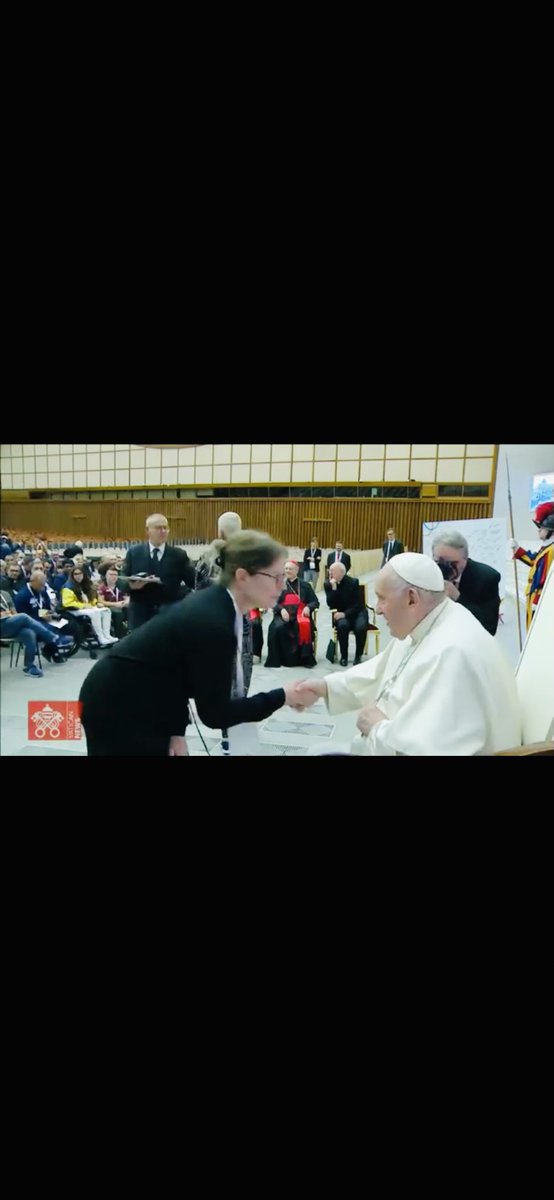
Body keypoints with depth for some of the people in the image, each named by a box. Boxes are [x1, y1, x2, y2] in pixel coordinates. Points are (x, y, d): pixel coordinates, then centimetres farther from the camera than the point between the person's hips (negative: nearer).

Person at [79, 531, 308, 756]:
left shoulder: (217, 605, -3)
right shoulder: (212, 623, -29)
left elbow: (180, 676, 3)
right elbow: (214, 713, -21)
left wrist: (177, 730, -4)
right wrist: (282, 697, -19)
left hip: (141, 705, 8)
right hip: (115, 709, -8)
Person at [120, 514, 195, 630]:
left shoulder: (179, 555, 4)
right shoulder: (134, 553, 5)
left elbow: (194, 582, 0)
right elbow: (121, 582, 3)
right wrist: (131, 585, -19)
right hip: (141, 615, 0)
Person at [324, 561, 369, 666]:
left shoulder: (353, 582, -12)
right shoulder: (328, 583, -5)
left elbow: (358, 604, -12)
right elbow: (331, 604, -14)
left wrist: (345, 614, -25)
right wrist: (333, 588, -25)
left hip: (357, 612, -1)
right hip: (341, 614, 1)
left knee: (361, 626, -33)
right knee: (342, 625, -33)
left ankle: (358, 656, -11)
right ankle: (344, 656, -15)